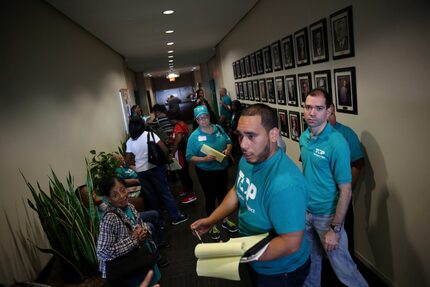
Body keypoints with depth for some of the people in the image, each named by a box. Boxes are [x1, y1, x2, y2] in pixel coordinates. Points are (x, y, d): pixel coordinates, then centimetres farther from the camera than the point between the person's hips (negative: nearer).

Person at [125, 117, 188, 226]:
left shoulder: (130, 141, 3)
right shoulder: (149, 135, -8)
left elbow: (127, 160, 4)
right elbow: (165, 150, -15)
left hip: (141, 171, 3)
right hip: (155, 168, -3)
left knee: (150, 196, 13)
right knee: (165, 192, 6)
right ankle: (176, 216, 14)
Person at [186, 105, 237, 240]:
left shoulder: (218, 128, -3)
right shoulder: (194, 136, -14)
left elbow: (229, 142, 10)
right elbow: (190, 157, -13)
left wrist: (228, 150, -11)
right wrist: (205, 159, -26)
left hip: (222, 169, 4)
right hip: (206, 172, -4)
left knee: (223, 194, 19)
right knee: (210, 197, 10)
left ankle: (225, 220, 41)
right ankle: (212, 225, 29)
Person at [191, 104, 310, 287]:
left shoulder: (284, 184, -37)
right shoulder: (248, 159, -9)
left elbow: (291, 243, -32)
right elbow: (237, 191, 8)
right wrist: (211, 219, 2)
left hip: (280, 272, -7)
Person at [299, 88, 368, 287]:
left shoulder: (337, 143, -22)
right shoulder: (304, 137, -2)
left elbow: (345, 190, -19)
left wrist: (335, 229, -18)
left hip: (327, 215, -6)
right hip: (306, 211, 6)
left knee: (342, 266, 8)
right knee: (310, 258, 24)